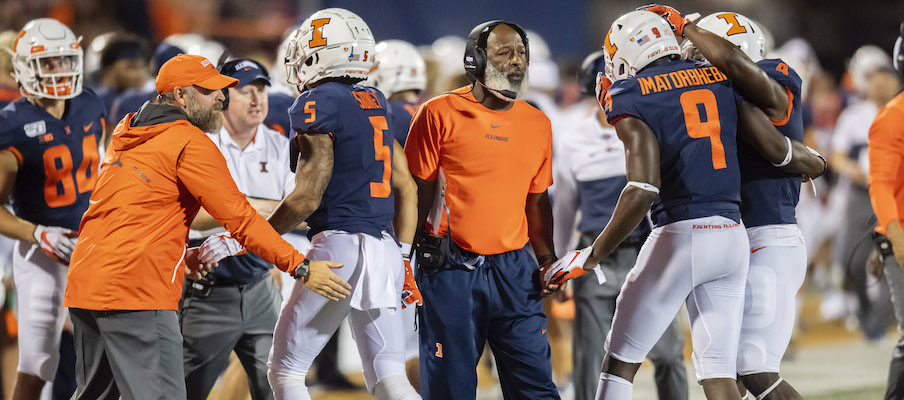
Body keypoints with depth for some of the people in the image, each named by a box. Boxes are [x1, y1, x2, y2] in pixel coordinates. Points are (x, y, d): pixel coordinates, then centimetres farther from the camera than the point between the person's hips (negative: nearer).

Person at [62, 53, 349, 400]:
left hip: (83, 285, 9)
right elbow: (239, 218, -11)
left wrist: (181, 254, 25)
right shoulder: (191, 142, -7)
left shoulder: (126, 134, 19)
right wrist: (302, 268, -9)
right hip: (134, 293, -9)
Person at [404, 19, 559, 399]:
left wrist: (549, 261, 8)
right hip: (450, 269, -4)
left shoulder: (537, 124, 11)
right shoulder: (440, 114, -3)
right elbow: (417, 193, 0)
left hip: (513, 268, 4)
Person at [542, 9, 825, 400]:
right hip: (732, 236, 5)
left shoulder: (631, 97, -4)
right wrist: (815, 163, 36)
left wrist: (591, 257, -10)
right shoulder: (719, 78, 13)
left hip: (680, 236, -5)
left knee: (621, 358, 8)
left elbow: (643, 190, -15)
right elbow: (777, 148, 13)